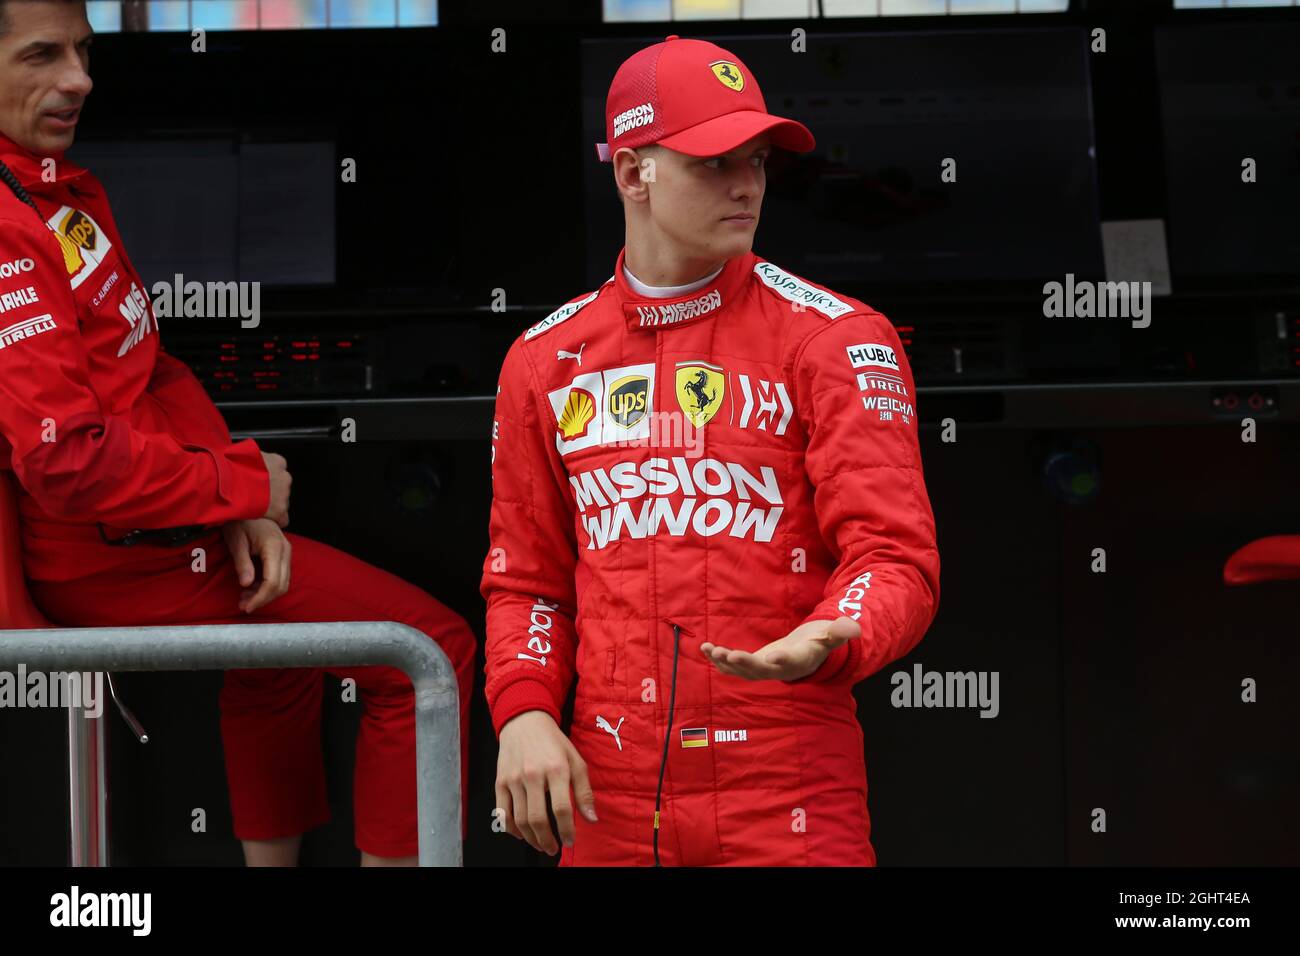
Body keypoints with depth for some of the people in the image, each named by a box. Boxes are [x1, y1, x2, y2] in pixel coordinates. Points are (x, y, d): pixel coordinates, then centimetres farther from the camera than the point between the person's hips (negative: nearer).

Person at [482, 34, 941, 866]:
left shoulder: (838, 338, -3)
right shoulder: (545, 360, 9)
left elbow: (895, 558, -9)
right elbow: (527, 577, 15)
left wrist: (825, 641, -30)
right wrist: (524, 713, -2)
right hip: (605, 802, 3)